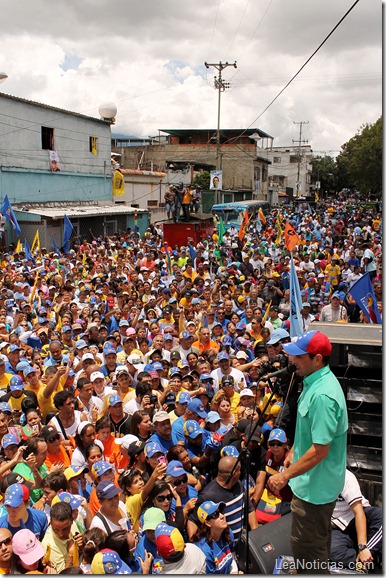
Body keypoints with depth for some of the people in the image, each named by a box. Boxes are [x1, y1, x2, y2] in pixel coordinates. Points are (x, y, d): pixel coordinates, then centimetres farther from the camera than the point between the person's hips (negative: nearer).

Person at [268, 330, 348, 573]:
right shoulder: (315, 381, 0)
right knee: (319, 538, 27)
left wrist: (285, 476, -23)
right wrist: (293, 452, 19)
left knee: (306, 544, 8)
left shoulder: (323, 395, -32)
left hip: (315, 484, -10)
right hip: (320, 480, 10)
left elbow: (320, 449, -30)